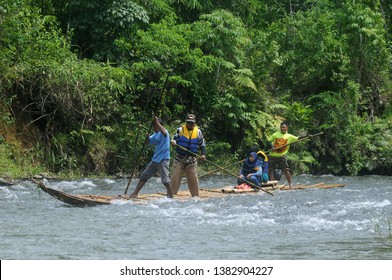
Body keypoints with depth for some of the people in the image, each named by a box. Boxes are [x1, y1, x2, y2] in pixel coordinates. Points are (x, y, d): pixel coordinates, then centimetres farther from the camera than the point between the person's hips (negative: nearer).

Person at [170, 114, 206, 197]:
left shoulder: (198, 132, 7)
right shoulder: (180, 130, 3)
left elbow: (202, 145, 12)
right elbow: (174, 139, 1)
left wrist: (203, 154, -3)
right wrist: (173, 142, -24)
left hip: (192, 160, 1)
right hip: (179, 159, -1)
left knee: (193, 179, 4)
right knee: (175, 177, -4)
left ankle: (195, 195, 13)